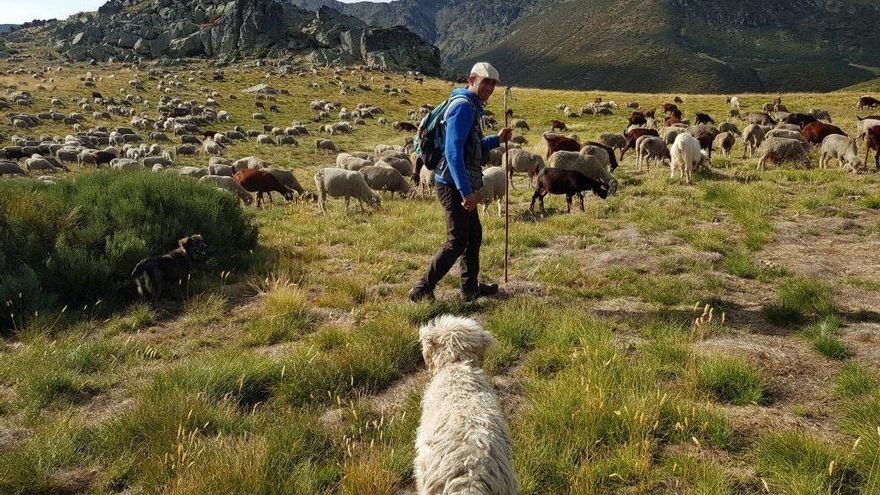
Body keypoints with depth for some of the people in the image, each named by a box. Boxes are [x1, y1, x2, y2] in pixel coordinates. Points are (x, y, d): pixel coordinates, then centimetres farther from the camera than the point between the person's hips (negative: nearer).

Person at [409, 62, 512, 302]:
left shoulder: (472, 107, 18)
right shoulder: (463, 106, -15)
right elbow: (453, 151, -25)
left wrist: (496, 139, 17)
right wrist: (466, 191, -30)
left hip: (461, 185, 11)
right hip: (454, 184, -11)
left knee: (473, 234, 18)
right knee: (457, 241, -7)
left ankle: (470, 287, 31)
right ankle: (422, 290, -2)